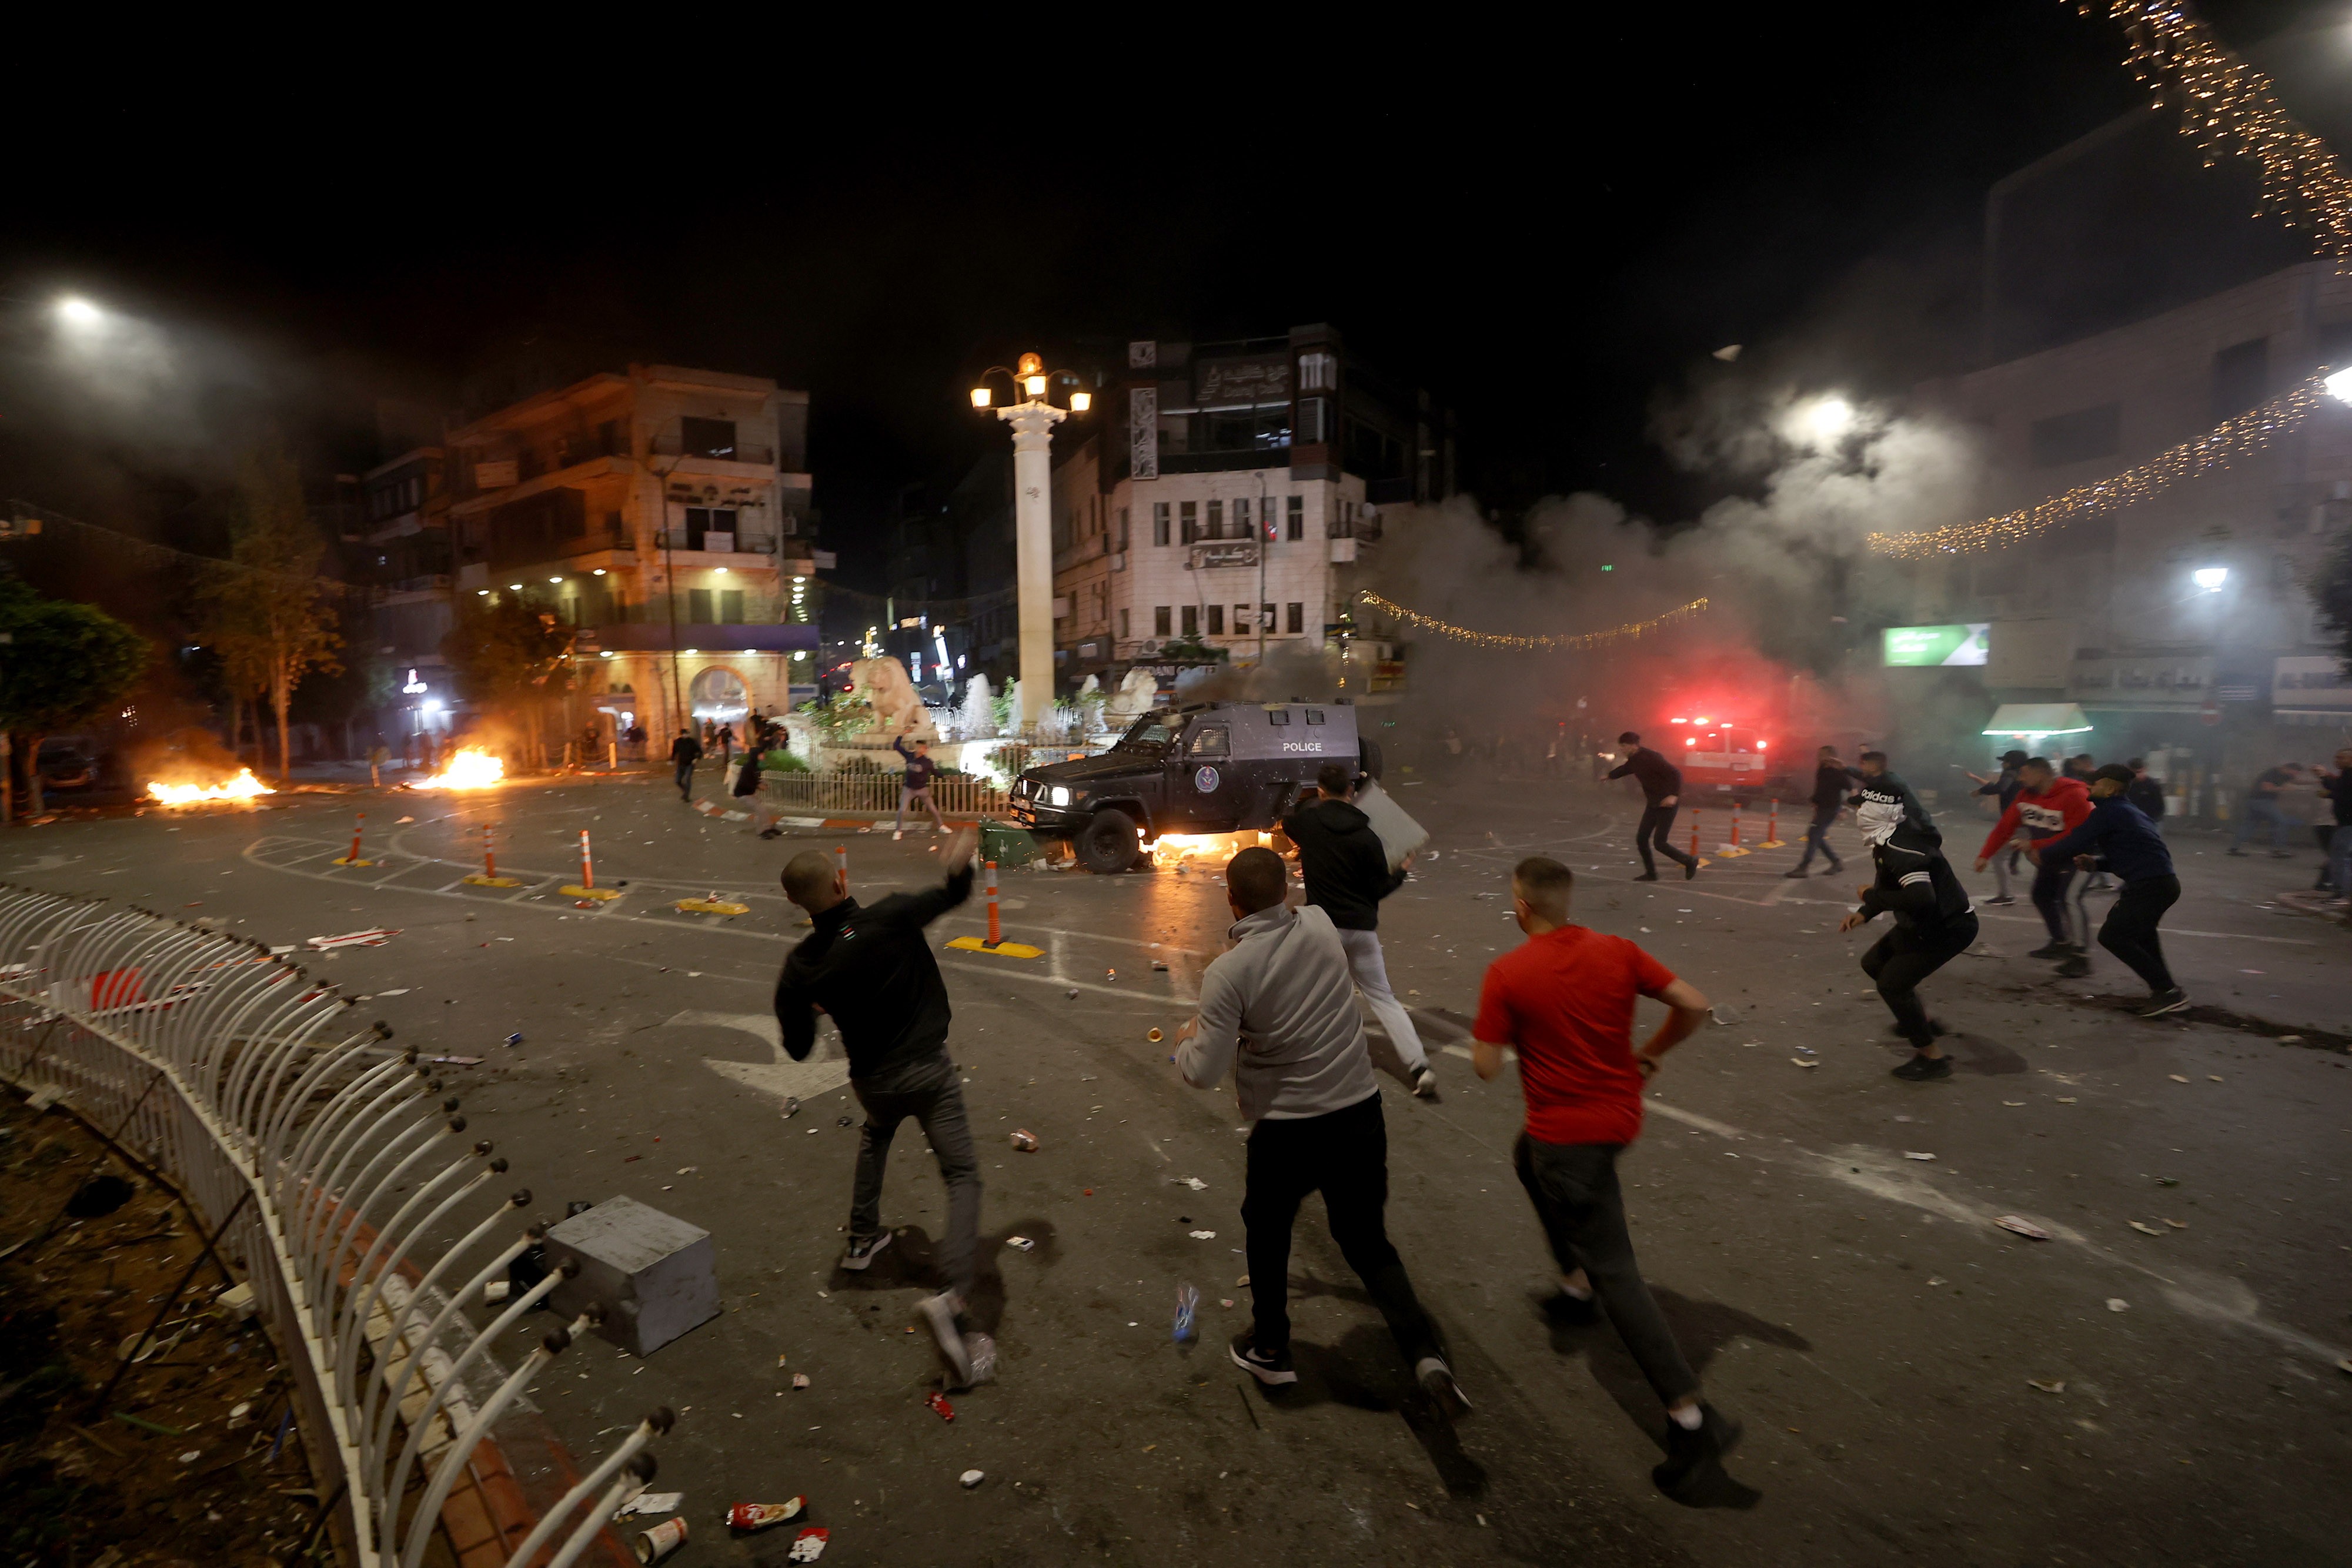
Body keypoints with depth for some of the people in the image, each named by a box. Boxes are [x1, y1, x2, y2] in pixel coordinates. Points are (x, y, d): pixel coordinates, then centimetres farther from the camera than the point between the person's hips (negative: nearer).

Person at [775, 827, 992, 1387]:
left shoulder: (801, 967, -8)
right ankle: (954, 1296, -23)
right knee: (963, 1177, -3)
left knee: (875, 1135, 38)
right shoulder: (891, 917, -19)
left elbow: (798, 1048, 1)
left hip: (872, 1080, 4)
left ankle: (862, 1240, 47)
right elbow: (952, 894, -2)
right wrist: (959, 860, 16)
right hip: (927, 1071, -4)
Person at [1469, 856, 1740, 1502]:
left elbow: (1486, 1065, -15)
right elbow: (1694, 1005, -4)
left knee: (1614, 1271, -1)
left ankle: (1691, 1418, -3)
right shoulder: (1616, 952, -4)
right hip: (1618, 1113, 7)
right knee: (1527, 1158, 33)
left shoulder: (1506, 974, -18)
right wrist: (1651, 1051, 11)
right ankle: (1575, 1286, 42)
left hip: (1567, 1132, -7)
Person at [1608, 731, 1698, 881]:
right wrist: (1609, 776, 49)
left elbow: (1675, 773, -26)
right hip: (1653, 804, 9)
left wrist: (1674, 795, -36)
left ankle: (1690, 861, 12)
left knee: (1659, 842, -9)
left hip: (1667, 803, -9)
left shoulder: (1651, 758, -22)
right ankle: (1651, 873, 17)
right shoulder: (1634, 760, 6)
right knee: (1641, 839, 5)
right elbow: (1623, 770, 31)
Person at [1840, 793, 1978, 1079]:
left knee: (1892, 983, -8)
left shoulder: (1900, 848, -30)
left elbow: (1920, 898, -41)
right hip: (1925, 924, 10)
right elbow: (1895, 886, 14)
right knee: (1874, 963, 18)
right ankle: (1922, 1021, 36)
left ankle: (1932, 1058, 6)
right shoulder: (1891, 839, 1)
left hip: (1948, 928, -10)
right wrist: (1864, 914, 2)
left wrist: (1871, 898, -26)